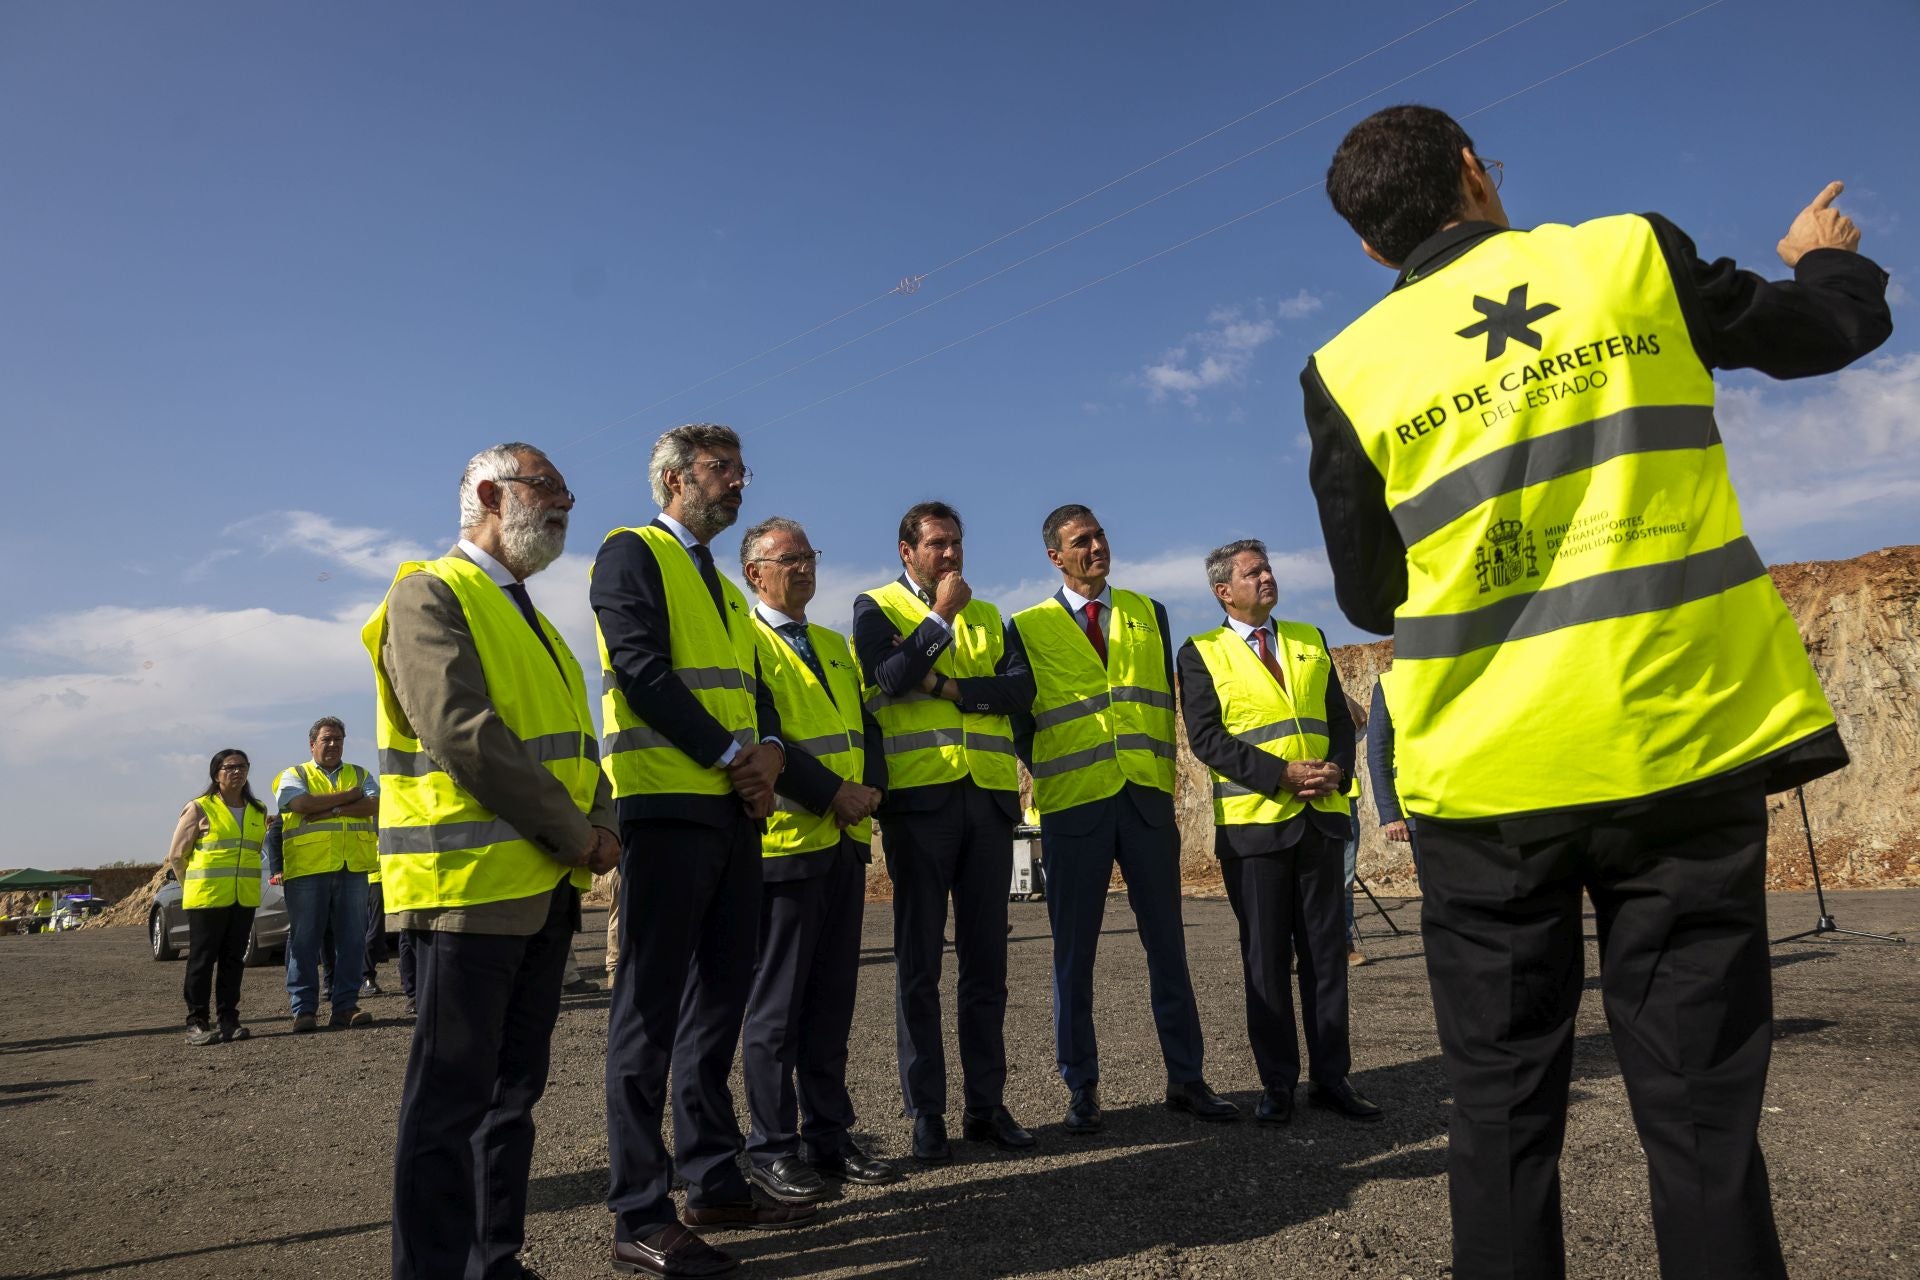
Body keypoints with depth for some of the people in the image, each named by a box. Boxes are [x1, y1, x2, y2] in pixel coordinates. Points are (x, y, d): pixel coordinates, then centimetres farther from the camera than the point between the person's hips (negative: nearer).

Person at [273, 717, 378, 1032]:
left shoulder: (360, 775, 18)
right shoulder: (295, 775, 10)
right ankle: (304, 1009, 5)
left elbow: (375, 805, -1)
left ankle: (345, 1005, 7)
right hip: (307, 868, -2)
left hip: (353, 868, 3)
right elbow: (301, 803, -12)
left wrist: (331, 809, -11)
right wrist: (350, 795, -5)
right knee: (305, 939, -1)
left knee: (352, 938, 2)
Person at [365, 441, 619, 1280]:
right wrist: (575, 834, -15)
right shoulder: (432, 595, -6)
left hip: (544, 889, 9)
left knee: (515, 1087, 14)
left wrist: (601, 826, -2)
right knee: (453, 1097, -1)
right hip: (465, 886, -8)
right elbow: (462, 733, -19)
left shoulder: (528, 617, 21)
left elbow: (573, 739, 17)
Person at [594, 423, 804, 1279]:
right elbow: (642, 670, -14)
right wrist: (732, 755, -15)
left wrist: (769, 750, -4)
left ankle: (713, 1182, 22)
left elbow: (753, 685, 17)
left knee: (719, 1000, 12)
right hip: (666, 805, -8)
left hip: (734, 811, 8)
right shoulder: (631, 553, -2)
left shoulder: (724, 587, 23)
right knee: (651, 1007, -5)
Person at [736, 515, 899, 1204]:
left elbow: (866, 723, 15)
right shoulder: (743, 642, -6)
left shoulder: (835, 646, 19)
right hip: (784, 840, -7)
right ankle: (772, 1150, 12)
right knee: (778, 1004, 2)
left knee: (832, 998, 13)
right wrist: (833, 794, -17)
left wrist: (872, 788, -4)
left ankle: (827, 1135, 23)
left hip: (845, 842, 7)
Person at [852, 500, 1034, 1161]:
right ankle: (926, 1113, 10)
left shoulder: (988, 616, 20)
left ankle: (986, 1105, 17)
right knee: (919, 963, 1)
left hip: (989, 797, 4)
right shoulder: (876, 606, 8)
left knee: (986, 959, 7)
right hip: (918, 797, -4)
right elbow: (887, 678, -11)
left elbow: (1022, 688, 4)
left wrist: (955, 688, -9)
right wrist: (941, 616, -6)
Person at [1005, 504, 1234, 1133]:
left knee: (1166, 941, 8)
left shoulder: (1148, 614, 13)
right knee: (1073, 950, 3)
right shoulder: (1028, 628, 4)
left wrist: (1158, 764, 6)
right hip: (1074, 803, -2)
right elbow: (1019, 716, 5)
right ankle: (1081, 1090, 14)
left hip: (1147, 796, 3)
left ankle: (1186, 1079, 18)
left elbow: (1164, 698, 14)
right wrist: (1053, 770, 0)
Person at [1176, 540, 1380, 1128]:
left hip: (1321, 816, 4)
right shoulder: (1201, 653, 1)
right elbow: (1206, 738, -9)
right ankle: (1277, 1084, 14)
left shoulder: (1310, 640, 15)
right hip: (1253, 820, -4)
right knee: (1265, 958, 4)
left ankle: (1331, 1078, 18)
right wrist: (1282, 774, -17)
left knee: (1326, 951, 8)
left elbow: (1340, 717, 13)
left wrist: (1337, 770, -7)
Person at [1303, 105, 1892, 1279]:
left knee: (1505, 1111, 10)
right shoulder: (1635, 256, 3)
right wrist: (1827, 258, 41)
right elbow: (1835, 330, 19)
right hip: (1683, 742, 1)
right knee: (1701, 1111, 8)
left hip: (1486, 776, 0)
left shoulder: (1349, 369, 1)